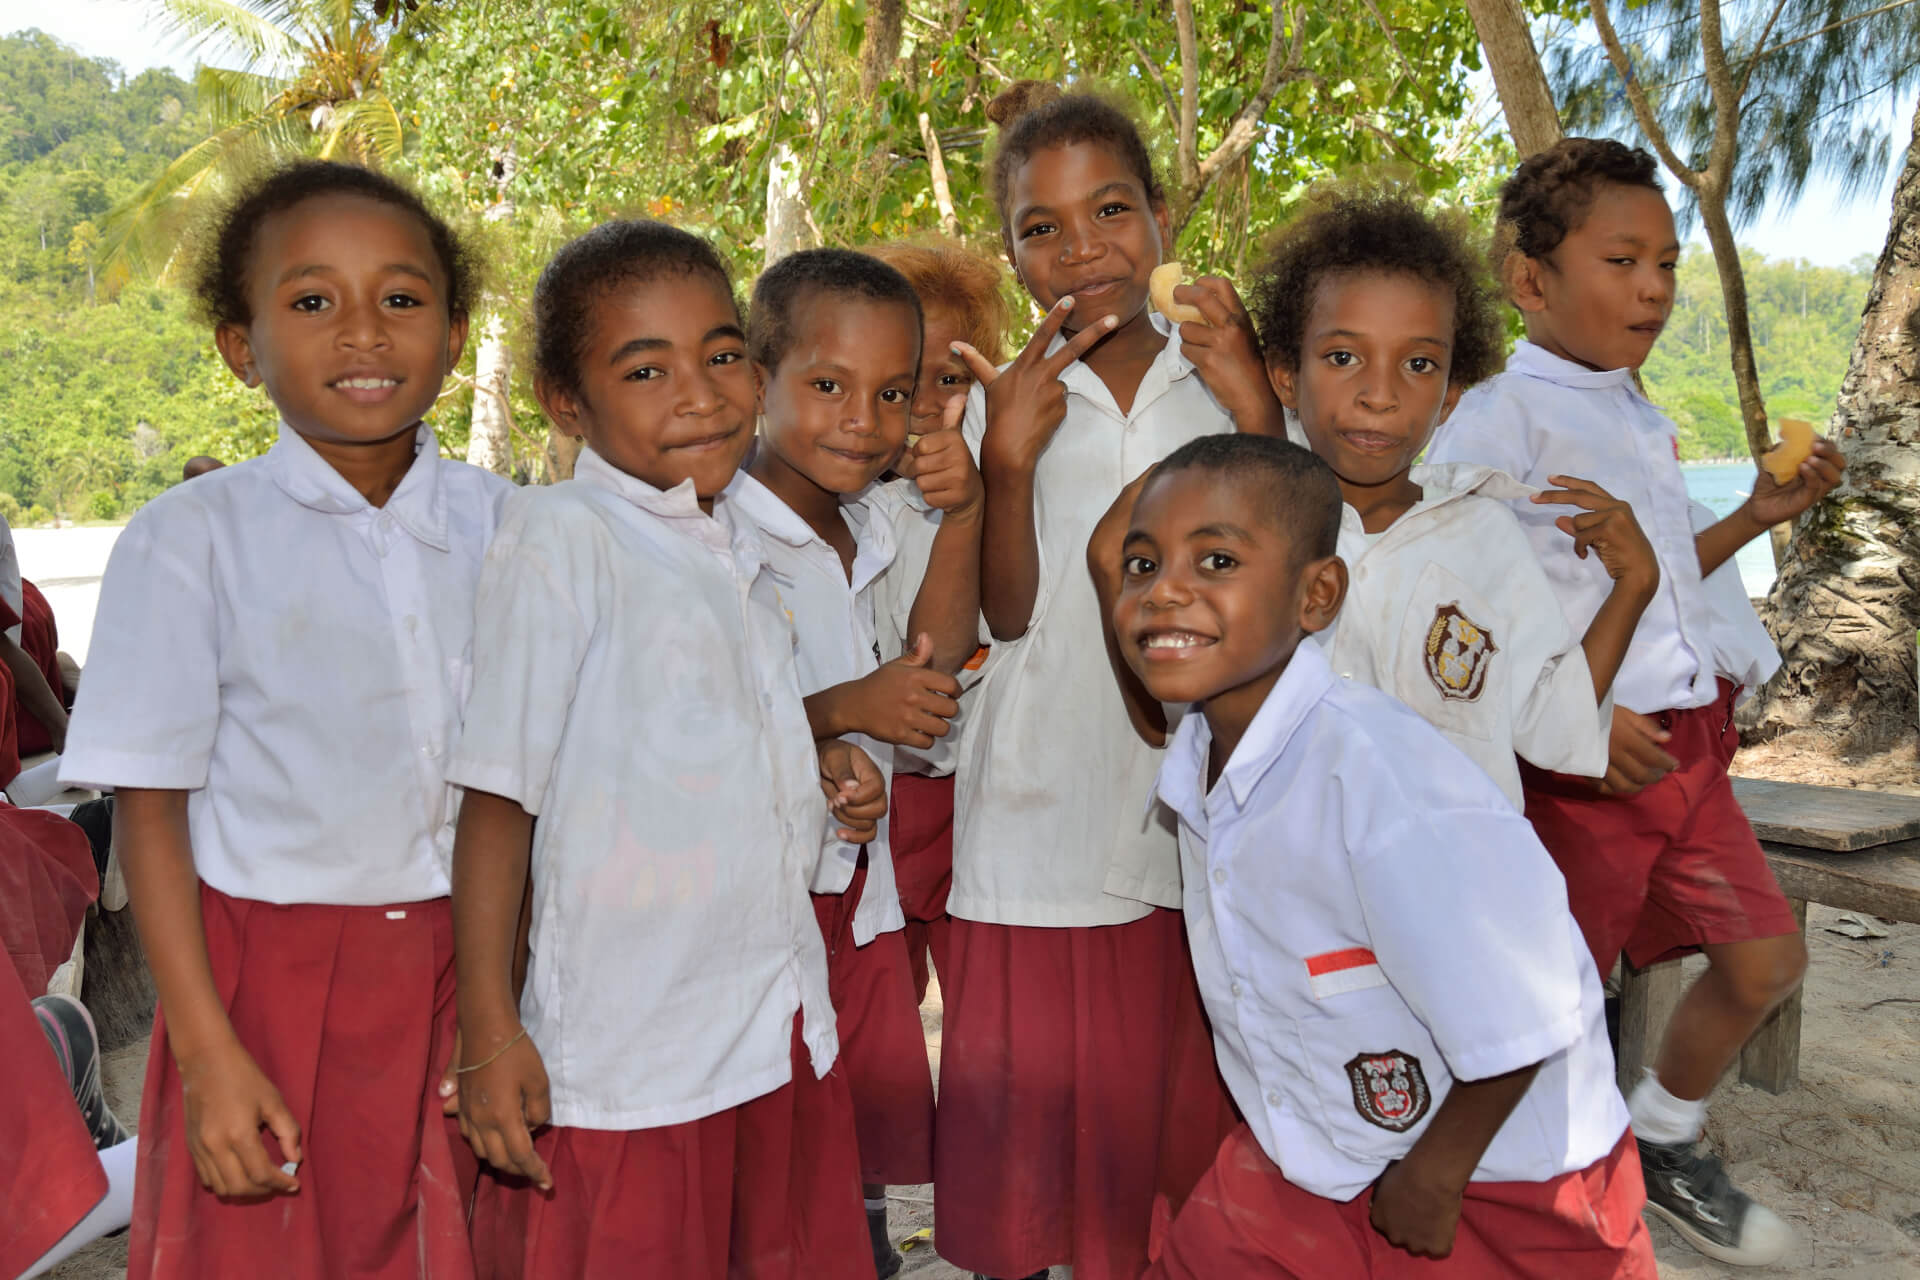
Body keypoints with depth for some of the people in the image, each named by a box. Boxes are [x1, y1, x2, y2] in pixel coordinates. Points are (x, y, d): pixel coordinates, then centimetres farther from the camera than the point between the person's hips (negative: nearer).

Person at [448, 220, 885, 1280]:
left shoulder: (738, 541, 9)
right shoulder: (559, 538, -13)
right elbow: (500, 792, -12)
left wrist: (818, 763, 3)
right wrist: (488, 1034, -13)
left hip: (788, 1035, 7)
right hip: (622, 1061, -7)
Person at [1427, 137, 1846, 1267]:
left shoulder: (1642, 420, 16)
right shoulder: (1498, 421, -12)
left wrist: (1755, 516, 13)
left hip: (1684, 742, 9)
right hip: (1576, 764, -8)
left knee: (1766, 957, 13)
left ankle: (1665, 1144, 35)